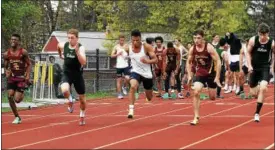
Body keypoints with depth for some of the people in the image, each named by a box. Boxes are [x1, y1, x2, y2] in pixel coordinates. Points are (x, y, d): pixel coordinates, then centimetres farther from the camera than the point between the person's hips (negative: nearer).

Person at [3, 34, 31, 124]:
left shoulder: (23, 52, -8)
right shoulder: (6, 54, 2)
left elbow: (29, 65, -4)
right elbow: (5, 66, 13)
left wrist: (27, 76, -13)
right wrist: (6, 73, -8)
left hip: (21, 77, -4)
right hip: (12, 77, 4)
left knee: (17, 99, -10)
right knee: (10, 96, -12)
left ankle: (22, 95, 30)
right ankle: (17, 117, 3)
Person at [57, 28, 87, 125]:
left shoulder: (80, 48, -18)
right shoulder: (63, 45, -7)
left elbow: (83, 62, -33)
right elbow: (58, 46, 19)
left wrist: (77, 51, -43)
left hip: (78, 75, -1)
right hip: (67, 74, 1)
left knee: (82, 98, 10)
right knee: (64, 90, -29)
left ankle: (82, 116, 36)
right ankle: (70, 101, 5)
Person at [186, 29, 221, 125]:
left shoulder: (209, 47, -22)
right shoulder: (192, 49, -9)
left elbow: (218, 61, -20)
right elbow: (189, 62, 8)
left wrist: (217, 77, -22)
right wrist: (189, 75, 1)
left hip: (211, 73, -2)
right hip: (200, 73, 2)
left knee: (212, 97, 7)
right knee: (196, 93, -18)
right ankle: (196, 117, -13)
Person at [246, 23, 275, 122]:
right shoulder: (253, 40, -11)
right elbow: (248, 53, 2)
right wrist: (249, 65, -8)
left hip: (265, 68, -2)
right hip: (254, 67, 2)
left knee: (263, 88, -23)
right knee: (253, 93, 6)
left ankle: (257, 113, -13)